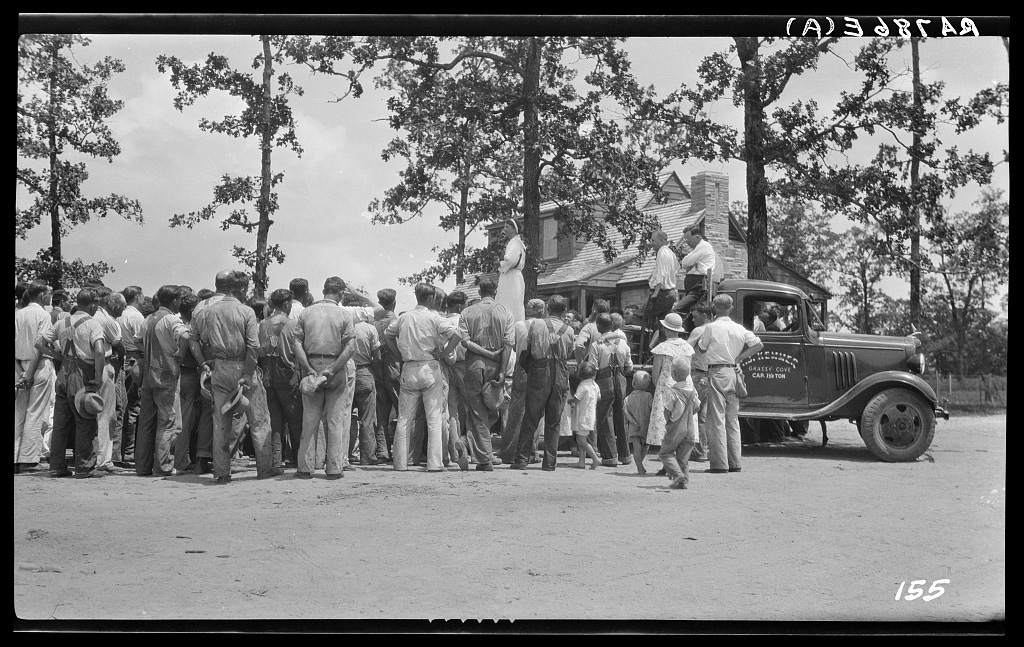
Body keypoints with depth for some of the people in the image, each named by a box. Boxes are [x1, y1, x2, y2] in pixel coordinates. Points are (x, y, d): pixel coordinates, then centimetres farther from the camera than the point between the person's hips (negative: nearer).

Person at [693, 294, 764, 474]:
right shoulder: (739, 329, 8)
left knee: (717, 420, -4)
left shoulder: (711, 327, -6)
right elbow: (759, 345, 6)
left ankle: (720, 463, -8)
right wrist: (739, 358, 8)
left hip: (717, 373, -5)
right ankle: (734, 462, 13)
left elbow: (700, 349, 4)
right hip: (733, 372, 5)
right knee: (733, 420, 12)